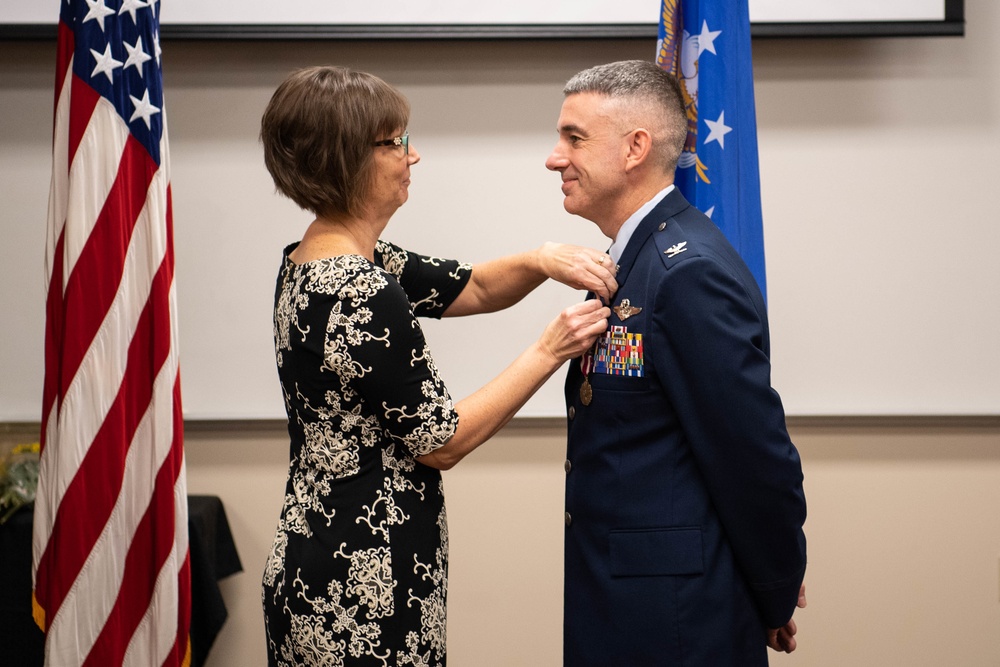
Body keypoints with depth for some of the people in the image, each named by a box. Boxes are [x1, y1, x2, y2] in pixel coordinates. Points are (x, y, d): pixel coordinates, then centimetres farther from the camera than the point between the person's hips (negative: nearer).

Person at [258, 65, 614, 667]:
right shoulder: (361, 296, -23)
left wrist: (541, 261, -5)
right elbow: (440, 441, -16)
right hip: (363, 590, -10)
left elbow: (474, 289, 14)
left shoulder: (315, 263, 7)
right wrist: (548, 352, -12)